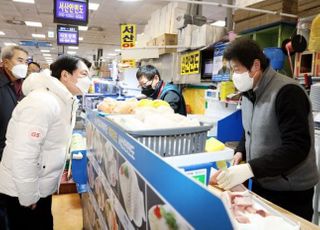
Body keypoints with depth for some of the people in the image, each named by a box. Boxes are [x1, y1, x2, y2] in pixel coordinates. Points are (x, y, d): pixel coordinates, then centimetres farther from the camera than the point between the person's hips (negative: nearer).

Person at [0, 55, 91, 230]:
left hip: (42, 187, 8)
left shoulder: (67, 101, 2)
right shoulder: (42, 103, -27)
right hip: (21, 192, -8)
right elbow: (23, 157, -29)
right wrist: (29, 198, -19)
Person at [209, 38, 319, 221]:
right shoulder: (249, 93, 5)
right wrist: (241, 151, -1)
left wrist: (249, 169, -34)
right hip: (261, 184, 7)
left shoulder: (287, 92, -21)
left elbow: (297, 147, -27)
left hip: (291, 192, -7)